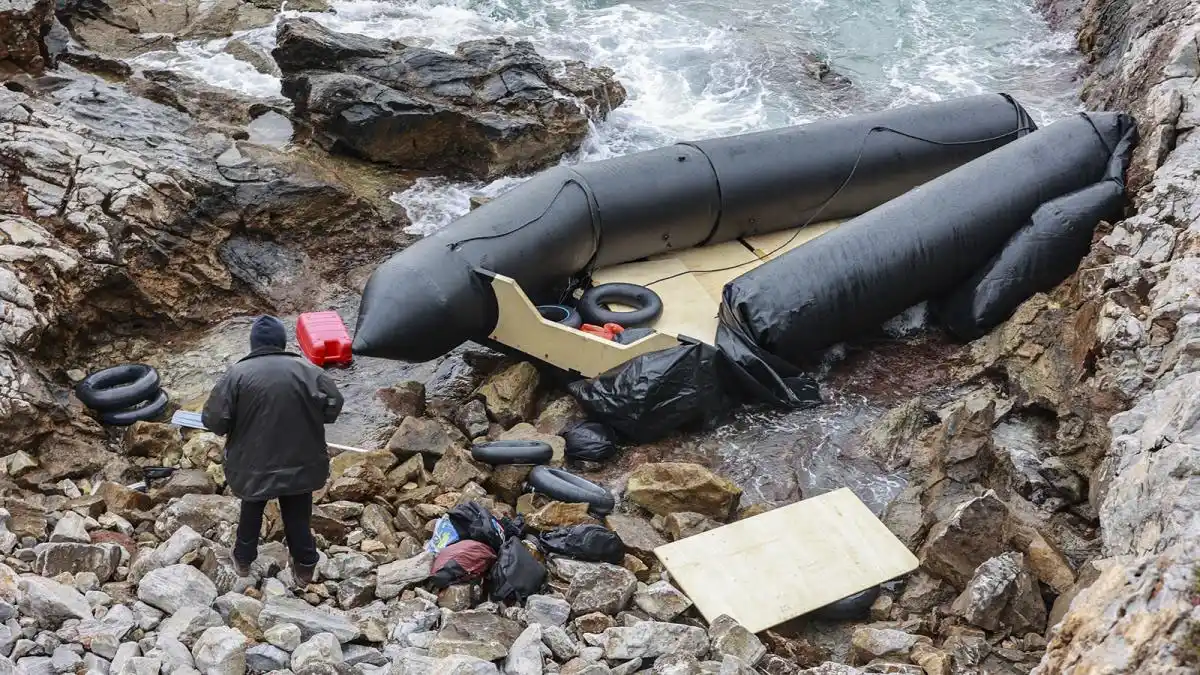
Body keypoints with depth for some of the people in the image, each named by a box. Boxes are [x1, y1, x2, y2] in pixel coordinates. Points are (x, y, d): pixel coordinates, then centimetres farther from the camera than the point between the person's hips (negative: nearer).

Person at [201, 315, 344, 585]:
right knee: (298, 515, 21)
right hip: (300, 462, 0)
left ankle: (243, 559, 43)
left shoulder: (237, 373, -13)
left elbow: (213, 419, -12)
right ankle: (305, 566, 33)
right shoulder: (308, 370, -8)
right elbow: (334, 406, -3)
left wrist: (234, 430, 9)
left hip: (254, 464, 0)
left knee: (251, 511, 25)